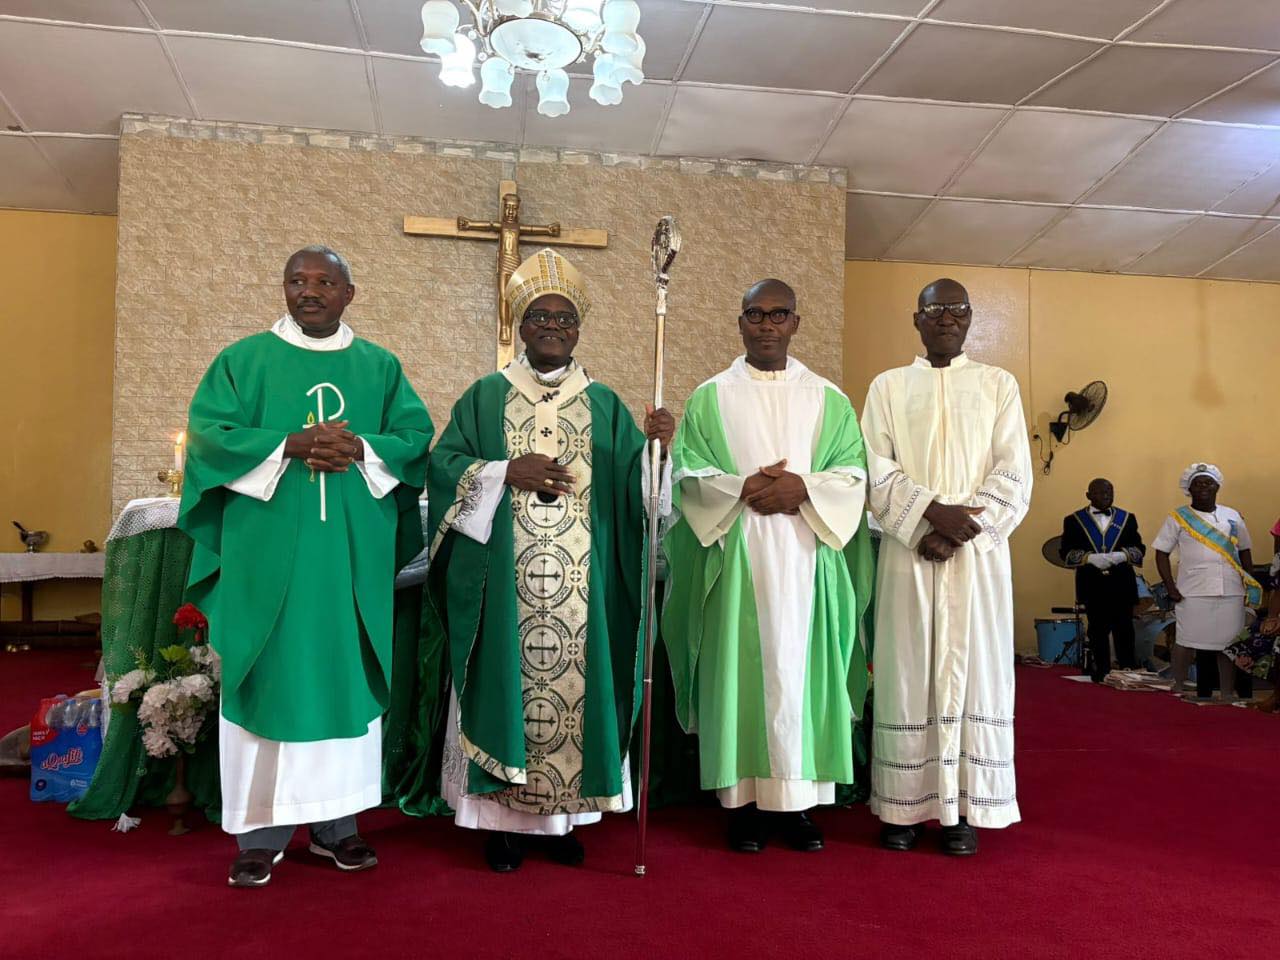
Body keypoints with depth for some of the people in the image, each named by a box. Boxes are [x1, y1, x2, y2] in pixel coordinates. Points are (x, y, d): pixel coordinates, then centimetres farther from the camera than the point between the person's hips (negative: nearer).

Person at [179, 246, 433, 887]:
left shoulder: (380, 367, 12)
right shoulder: (244, 359, 7)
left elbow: (417, 437, 5)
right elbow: (208, 432, -3)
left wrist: (361, 448, -14)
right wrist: (291, 443, -16)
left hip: (354, 553, 2)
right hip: (267, 551, -1)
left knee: (345, 678, 6)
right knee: (269, 680, 1)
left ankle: (336, 823, 17)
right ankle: (261, 830, 12)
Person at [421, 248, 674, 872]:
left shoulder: (604, 405, 10)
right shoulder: (486, 396, 8)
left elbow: (637, 489, 1)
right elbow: (444, 463, 0)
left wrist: (652, 447, -20)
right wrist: (506, 473, -14)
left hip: (580, 590, 1)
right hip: (504, 585, -1)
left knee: (571, 683, 4)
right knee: (509, 682, 1)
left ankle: (563, 816, 17)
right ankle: (503, 816, 14)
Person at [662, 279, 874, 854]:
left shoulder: (827, 398, 12)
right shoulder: (711, 397, 9)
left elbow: (853, 472, 6)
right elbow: (688, 471, 1)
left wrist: (802, 489, -12)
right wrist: (744, 489, -14)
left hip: (804, 553, 1)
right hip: (734, 553, -1)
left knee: (799, 670, 1)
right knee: (738, 667, -1)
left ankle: (796, 798, 11)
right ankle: (743, 798, 8)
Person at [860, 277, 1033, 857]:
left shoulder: (998, 385, 9)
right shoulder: (888, 387, 10)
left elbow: (1014, 477, 1)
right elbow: (877, 471, 0)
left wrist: (958, 531, -11)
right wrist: (932, 512, -15)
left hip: (977, 554, 0)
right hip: (907, 555, 0)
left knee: (971, 672, 1)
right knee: (907, 674, 2)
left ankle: (963, 807, 11)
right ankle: (904, 805, 10)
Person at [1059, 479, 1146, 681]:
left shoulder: (1127, 518, 12)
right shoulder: (1074, 520, 5)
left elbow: (1139, 548, 10)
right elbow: (1065, 552, 0)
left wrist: (1123, 555, -12)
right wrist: (1089, 557, -16)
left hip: (1122, 586, 1)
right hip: (1093, 586, -1)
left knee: (1124, 630, 1)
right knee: (1098, 631, 5)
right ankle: (1100, 674, 11)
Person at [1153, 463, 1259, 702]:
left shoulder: (1232, 516, 11)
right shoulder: (1178, 518, 2)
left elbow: (1245, 552, 17)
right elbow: (1162, 553, 1)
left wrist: (1250, 586, 8)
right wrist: (1171, 587, -7)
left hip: (1230, 593, 2)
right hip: (1192, 593, -2)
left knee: (1226, 645, 5)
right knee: (1186, 642, 1)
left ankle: (1228, 695, 14)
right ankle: (1178, 690, 11)